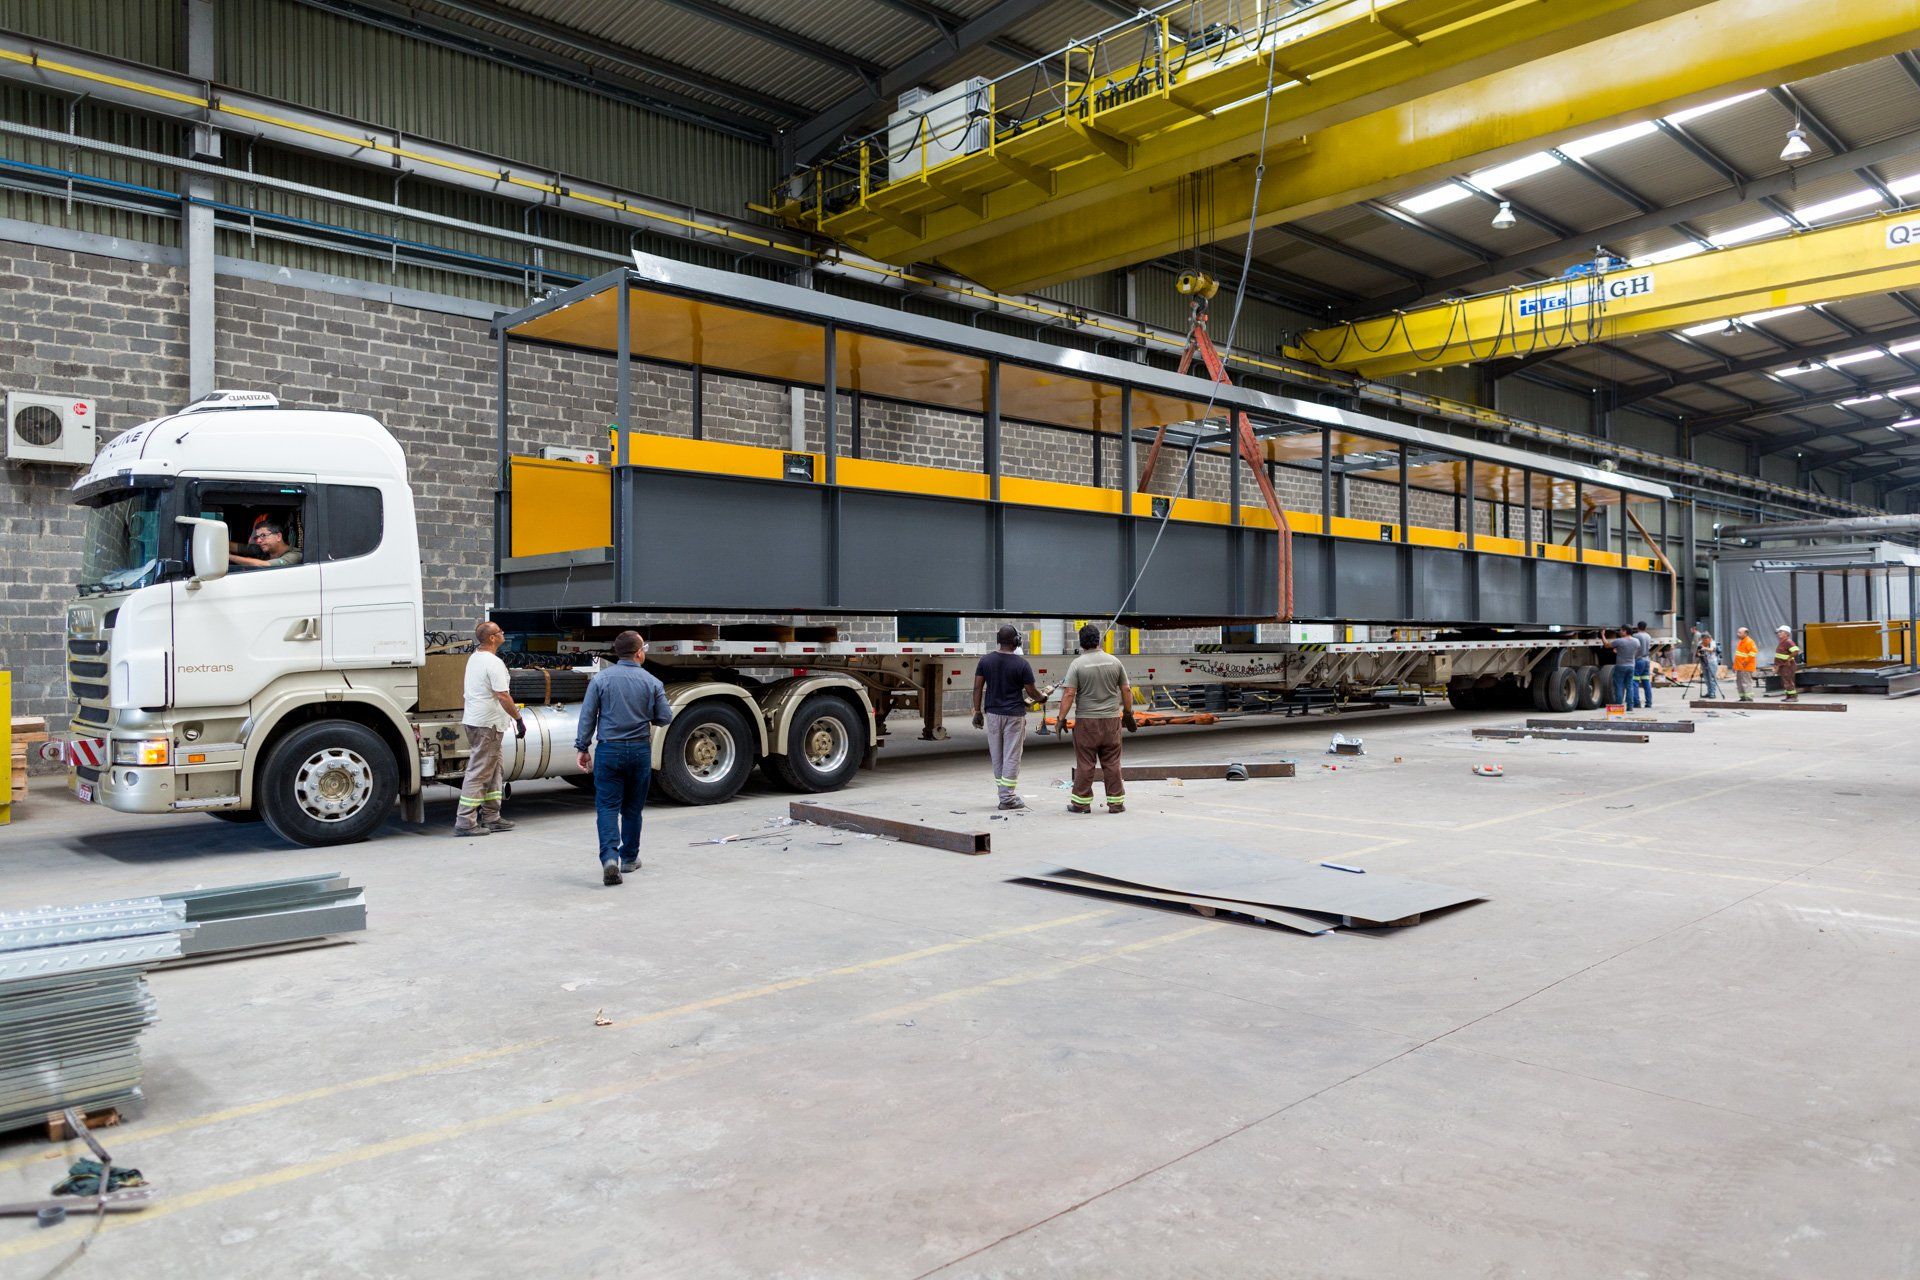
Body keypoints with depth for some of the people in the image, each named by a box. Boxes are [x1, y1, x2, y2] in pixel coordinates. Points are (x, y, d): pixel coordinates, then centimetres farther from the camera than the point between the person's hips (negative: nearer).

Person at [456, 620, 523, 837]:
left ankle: (491, 818, 20)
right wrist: (518, 718, -15)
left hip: (473, 720, 10)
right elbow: (503, 696, -22)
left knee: (493, 770, 16)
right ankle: (465, 821, -4)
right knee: (478, 772, -6)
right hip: (487, 724, -10)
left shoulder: (474, 657, 13)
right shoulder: (493, 663, -18)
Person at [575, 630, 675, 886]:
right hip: (640, 750, 1)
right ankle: (629, 858, 23)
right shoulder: (652, 682, -3)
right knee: (633, 808, 14)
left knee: (607, 807, 0)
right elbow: (665, 718, 2)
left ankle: (609, 857, -18)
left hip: (609, 750, -1)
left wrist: (582, 748, 5)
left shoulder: (601, 678, -4)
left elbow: (587, 716, -3)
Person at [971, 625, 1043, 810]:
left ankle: (1005, 794, 18)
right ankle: (1007, 798, 1)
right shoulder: (1022, 664, -10)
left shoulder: (986, 661, 0)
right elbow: (1031, 692, -4)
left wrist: (977, 712, 8)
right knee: (1011, 757, 1)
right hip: (1014, 715, -4)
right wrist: (1042, 698, 17)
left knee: (997, 757, 12)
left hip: (992, 713, 4)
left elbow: (977, 688, 0)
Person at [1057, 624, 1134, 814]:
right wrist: (1128, 713, 18)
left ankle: (1081, 802, 9)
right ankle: (1116, 802, 12)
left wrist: (1062, 718, -7)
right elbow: (1126, 691, 8)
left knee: (1085, 764, 3)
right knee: (1112, 763, 8)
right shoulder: (1114, 662, 3)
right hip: (1111, 720, 3)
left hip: (1086, 721, -3)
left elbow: (1069, 694, -13)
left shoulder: (1077, 664, -7)